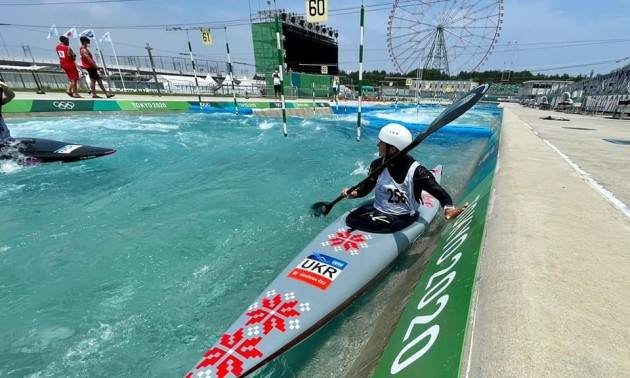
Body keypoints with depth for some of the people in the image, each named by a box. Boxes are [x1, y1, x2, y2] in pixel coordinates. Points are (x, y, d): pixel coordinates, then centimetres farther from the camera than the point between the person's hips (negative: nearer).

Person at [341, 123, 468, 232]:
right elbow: (366, 187, 6)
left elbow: (439, 192, -21)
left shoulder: (416, 171, -17)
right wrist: (353, 193, -16)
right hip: (377, 210, 5)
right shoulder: (377, 165, -2)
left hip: (402, 218, -5)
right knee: (351, 219, -17)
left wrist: (449, 209, -43)